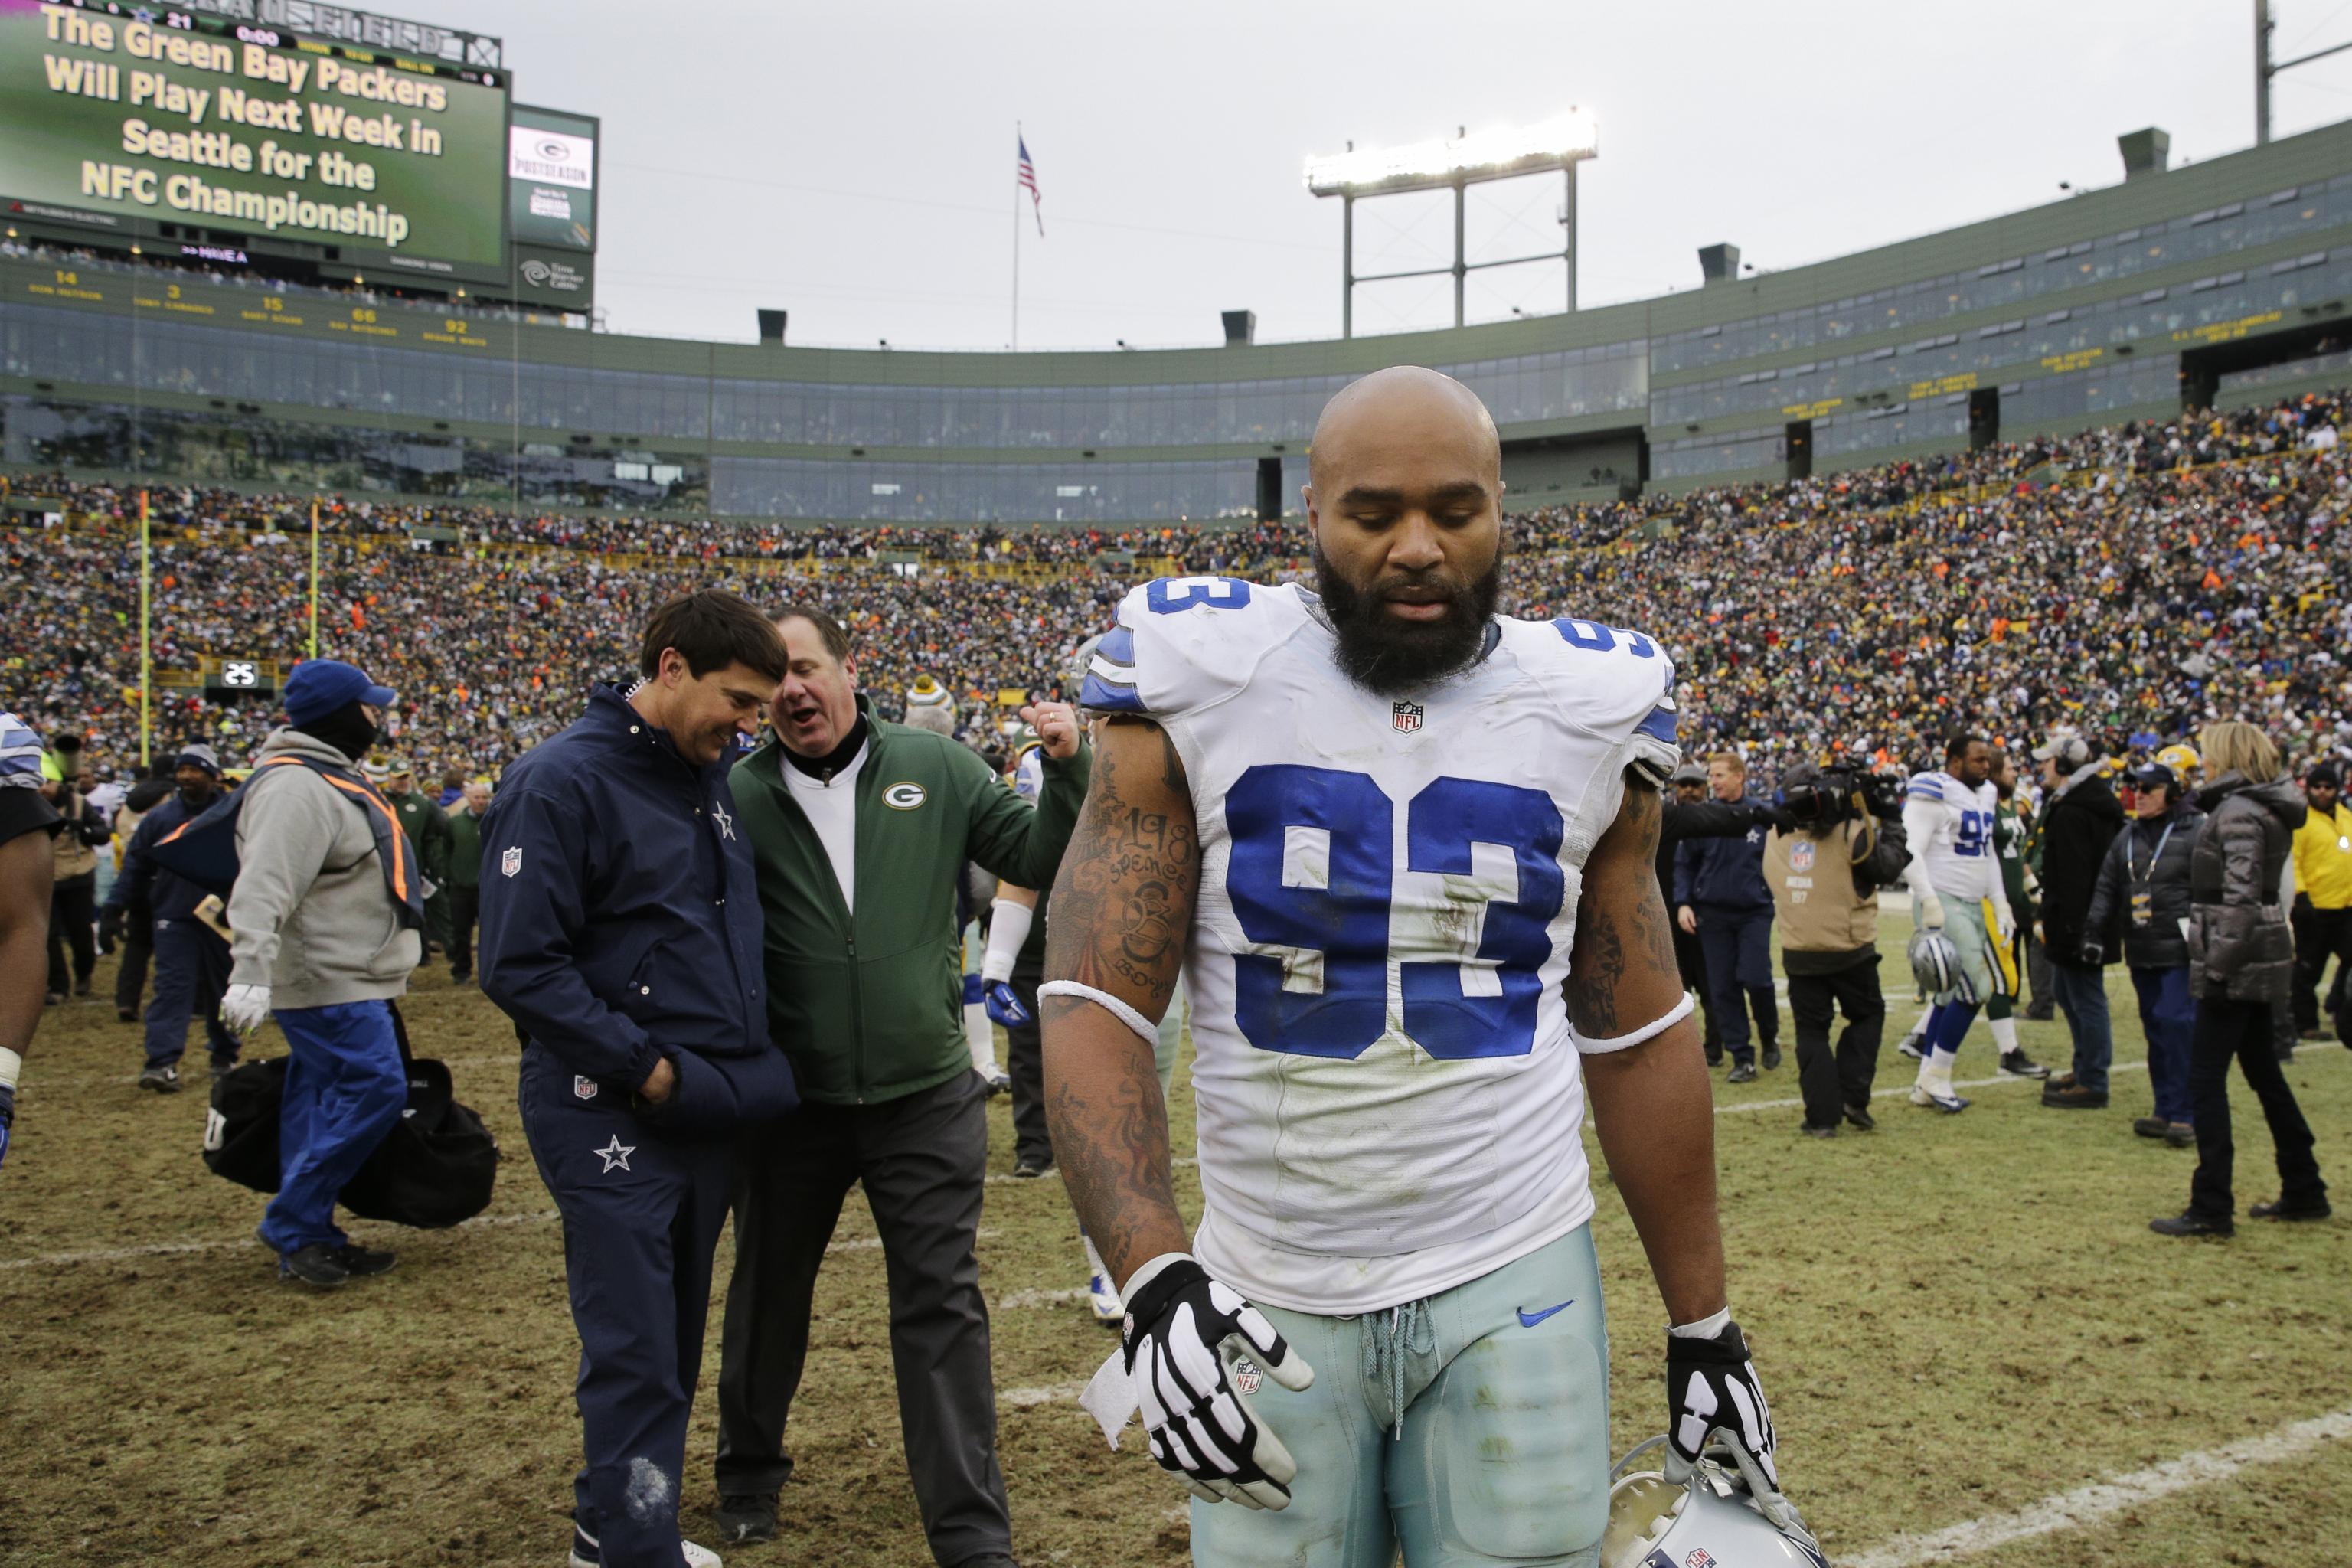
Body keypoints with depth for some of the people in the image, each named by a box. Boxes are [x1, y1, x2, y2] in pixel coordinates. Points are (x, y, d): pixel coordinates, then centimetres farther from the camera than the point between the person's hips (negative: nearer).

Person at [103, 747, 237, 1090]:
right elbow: (135, 865, 8)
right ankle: (162, 1062, -14)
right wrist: (116, 906, 4)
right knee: (172, 987, -10)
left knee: (222, 990, 11)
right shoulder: (159, 818, 4)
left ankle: (224, 1059, 24)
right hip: (174, 918, 0)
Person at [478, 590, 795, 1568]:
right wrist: (643, 1067, -17)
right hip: (612, 1119, -8)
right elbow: (520, 968, -17)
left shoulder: (713, 776, 9)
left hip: (710, 1111, 8)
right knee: (635, 1355, -2)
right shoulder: (561, 782, -13)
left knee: (674, 1340, 17)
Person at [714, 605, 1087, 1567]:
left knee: (942, 1307, 4)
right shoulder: (737, 797, -4)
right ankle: (749, 1471, 46)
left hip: (926, 1097, -1)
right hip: (790, 1102, 1)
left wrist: (1067, 769, -12)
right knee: (768, 1294, 20)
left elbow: (1037, 859, 2)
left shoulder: (936, 768, -2)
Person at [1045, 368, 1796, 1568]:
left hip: (1515, 1285, 1)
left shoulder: (1584, 713, 1)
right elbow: (1094, 1007, -9)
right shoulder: (1201, 690, -6)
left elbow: (1637, 1041, 8)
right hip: (1269, 1300, -1)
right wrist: (1155, 1279, -22)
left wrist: (1704, 1326, 9)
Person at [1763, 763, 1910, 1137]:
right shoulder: (1850, 834, -14)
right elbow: (1888, 866, -7)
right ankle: (1853, 1097, 8)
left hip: (1799, 955, 3)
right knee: (1867, 1016, 19)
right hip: (1849, 951, -2)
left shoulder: (1776, 837, -2)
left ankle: (1821, 1116, 5)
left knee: (1812, 1032, 9)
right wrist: (1891, 820, 4)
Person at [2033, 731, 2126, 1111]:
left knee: (2085, 998, -5)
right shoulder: (2099, 802, 15)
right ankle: (2085, 1069, 29)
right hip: (2094, 918, 11)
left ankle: (2092, 1085, 1)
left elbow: (2072, 877, -24)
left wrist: (2069, 929, -23)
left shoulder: (2071, 812, -19)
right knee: (2066, 991, 20)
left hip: (2078, 919, -11)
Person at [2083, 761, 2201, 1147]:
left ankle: (2186, 1114, -6)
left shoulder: (2197, 832, -5)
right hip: (2142, 954, 7)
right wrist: (2094, 934, 12)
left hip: (2181, 952, -7)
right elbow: (2106, 889, 19)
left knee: (2176, 1023, -13)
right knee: (2155, 1029, 9)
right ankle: (2166, 1111, 15)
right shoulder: (2127, 838, 15)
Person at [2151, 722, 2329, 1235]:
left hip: (2238, 960, -10)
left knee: (2205, 1076, -6)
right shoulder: (2266, 807, 15)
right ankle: (2304, 1191, 27)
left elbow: (2241, 896, -22)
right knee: (2263, 1073, 18)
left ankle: (2211, 1209, -5)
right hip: (2262, 959, 10)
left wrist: (2218, 965, -21)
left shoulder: (2237, 811, -15)